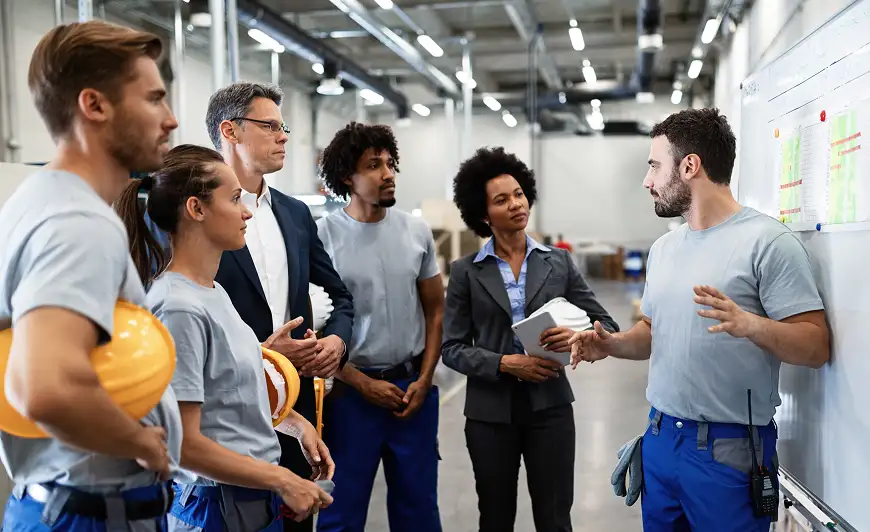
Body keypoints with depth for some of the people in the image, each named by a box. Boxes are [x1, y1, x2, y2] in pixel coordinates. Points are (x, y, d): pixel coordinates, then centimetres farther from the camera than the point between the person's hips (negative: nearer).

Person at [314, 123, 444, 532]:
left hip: (413, 386, 3)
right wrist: (363, 383, -9)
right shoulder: (322, 236, -9)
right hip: (351, 390, -3)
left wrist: (424, 380, -1)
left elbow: (435, 310, 9)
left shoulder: (416, 232, 2)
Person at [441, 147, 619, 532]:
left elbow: (607, 325, 3)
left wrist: (580, 337, -19)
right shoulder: (466, 271, -1)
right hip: (490, 412, 0)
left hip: (550, 407, 0)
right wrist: (504, 363, -18)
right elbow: (451, 348, -4)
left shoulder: (558, 262, 2)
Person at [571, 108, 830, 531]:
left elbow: (815, 346, -15)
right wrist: (612, 345, -1)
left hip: (729, 448, -7)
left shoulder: (767, 241, -13)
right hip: (659, 437, 7)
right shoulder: (663, 247, 10)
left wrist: (749, 324, -32)